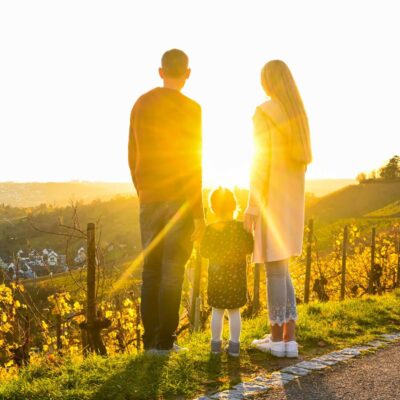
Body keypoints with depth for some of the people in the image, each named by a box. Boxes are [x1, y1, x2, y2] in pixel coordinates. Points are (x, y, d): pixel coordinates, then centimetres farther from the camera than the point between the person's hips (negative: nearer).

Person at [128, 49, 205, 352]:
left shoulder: (140, 105, 9)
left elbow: (133, 157, 13)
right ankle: (165, 340, 1)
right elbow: (192, 164, -14)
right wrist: (199, 213, -10)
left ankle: (151, 339, 10)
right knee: (173, 270, -1)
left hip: (149, 199, 5)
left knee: (151, 267, 9)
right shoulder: (190, 108, -9)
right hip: (181, 199, -5)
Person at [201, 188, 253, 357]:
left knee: (217, 311, 10)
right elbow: (249, 248, -3)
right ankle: (234, 344, 11)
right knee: (234, 312, 8)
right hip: (237, 278, 0)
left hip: (217, 277, 0)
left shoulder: (210, 229, -6)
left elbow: (204, 252, -2)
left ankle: (216, 343, 15)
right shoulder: (241, 228, -8)